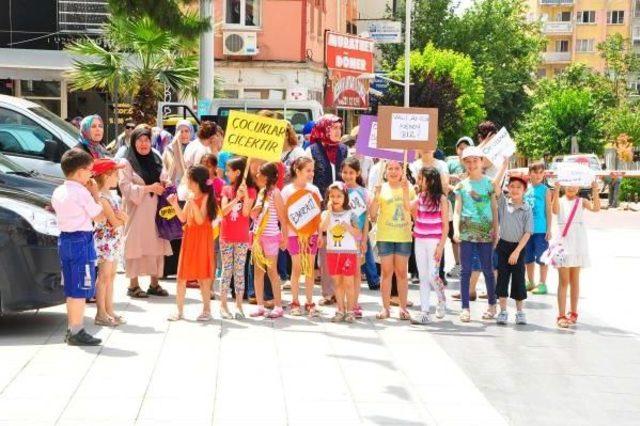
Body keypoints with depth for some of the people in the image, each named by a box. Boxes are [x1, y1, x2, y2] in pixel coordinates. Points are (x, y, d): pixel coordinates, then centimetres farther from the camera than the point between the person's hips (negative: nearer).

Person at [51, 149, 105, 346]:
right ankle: (76, 332, -3)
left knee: (71, 289, 15)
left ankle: (71, 329, 21)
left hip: (64, 239, 9)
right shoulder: (82, 193, -14)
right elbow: (100, 217, -8)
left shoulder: (58, 192, 9)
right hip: (81, 241, -8)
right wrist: (95, 194, 2)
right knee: (80, 290, -4)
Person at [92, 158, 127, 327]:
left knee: (111, 276, 11)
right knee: (104, 276, -5)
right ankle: (101, 314, -1)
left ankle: (109, 311, 16)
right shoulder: (102, 197, -17)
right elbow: (115, 222, -19)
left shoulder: (112, 195, 12)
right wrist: (122, 218, 1)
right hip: (104, 240, -9)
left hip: (115, 240, 9)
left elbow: (123, 220, 11)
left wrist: (121, 217, -11)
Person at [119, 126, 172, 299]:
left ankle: (154, 284, 12)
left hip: (155, 211, 5)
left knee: (157, 246, 4)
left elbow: (162, 182, 24)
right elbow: (126, 187, -12)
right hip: (136, 211, -5)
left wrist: (164, 186, 1)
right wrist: (149, 188, -17)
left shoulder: (156, 160, 14)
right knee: (136, 246, -5)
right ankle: (133, 285, 3)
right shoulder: (126, 163, -3)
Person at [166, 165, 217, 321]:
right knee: (182, 275, 5)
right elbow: (183, 218, 10)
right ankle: (180, 310, 11)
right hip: (189, 236, 7)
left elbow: (200, 220, -19)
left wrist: (193, 203, -28)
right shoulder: (190, 196, 9)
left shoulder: (205, 197, -12)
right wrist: (175, 204, -2)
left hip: (202, 238, -7)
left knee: (202, 275, 1)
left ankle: (207, 309, 12)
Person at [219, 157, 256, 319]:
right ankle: (223, 304, 8)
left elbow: (246, 213, -11)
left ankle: (238, 305, 7)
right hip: (226, 237, 2)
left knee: (240, 270, 2)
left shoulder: (250, 191, -1)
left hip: (242, 238, -2)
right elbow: (224, 211, -7)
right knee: (226, 270, 4)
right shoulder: (226, 189, 6)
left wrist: (245, 194, -22)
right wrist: (236, 198, -19)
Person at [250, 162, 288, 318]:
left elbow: (282, 217, -9)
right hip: (258, 235, 7)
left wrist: (284, 238, -10)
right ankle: (260, 306, 13)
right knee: (257, 271, 7)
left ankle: (278, 307, 3)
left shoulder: (275, 193, -10)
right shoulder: (262, 191, 11)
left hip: (271, 236, -7)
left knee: (272, 271, -3)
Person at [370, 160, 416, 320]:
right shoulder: (381, 189, 1)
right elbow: (373, 215, -3)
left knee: (402, 272, 5)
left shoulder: (408, 188, 5)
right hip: (385, 236, -1)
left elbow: (411, 209, -9)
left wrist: (405, 190, -17)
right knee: (386, 272, 2)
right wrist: (376, 197, -17)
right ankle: (385, 308, 7)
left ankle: (403, 308, 10)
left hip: (404, 237, 1)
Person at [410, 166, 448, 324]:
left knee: (432, 275, -11)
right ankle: (425, 312, 8)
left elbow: (445, 225, -6)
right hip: (419, 241, 5)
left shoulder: (441, 199, -6)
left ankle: (442, 300, 18)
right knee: (423, 277, 5)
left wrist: (441, 246, -12)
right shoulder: (420, 197, 8)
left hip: (434, 241, -5)